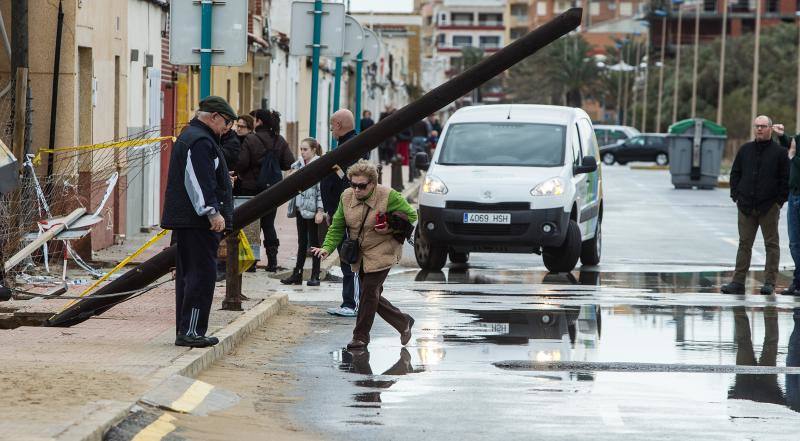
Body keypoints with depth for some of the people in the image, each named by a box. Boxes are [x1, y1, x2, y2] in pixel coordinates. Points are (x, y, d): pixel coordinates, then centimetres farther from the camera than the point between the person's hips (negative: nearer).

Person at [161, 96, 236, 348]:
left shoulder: (189, 137, 23)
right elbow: (200, 182, -21)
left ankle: (185, 331, 15)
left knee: (188, 275, 12)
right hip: (199, 223, -11)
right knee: (201, 274, -10)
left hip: (185, 221, 11)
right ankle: (190, 332, -12)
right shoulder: (201, 141, -13)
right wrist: (212, 212, -23)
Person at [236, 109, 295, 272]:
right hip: (272, 188, 4)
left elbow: (241, 163, -18)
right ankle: (272, 261, 8)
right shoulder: (280, 141, 0)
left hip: (252, 187, -4)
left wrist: (240, 174, 3)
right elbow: (289, 163, -3)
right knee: (268, 223, 11)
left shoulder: (251, 139, -14)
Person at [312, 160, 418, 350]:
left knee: (369, 292, -11)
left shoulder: (388, 196, -14)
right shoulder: (346, 197, 0)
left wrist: (390, 227, -18)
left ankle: (361, 336, 0)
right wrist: (327, 247, -12)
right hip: (360, 255, 6)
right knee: (372, 295, 8)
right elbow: (337, 226, 3)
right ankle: (404, 323, 27)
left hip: (381, 254, -6)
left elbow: (411, 215, -4)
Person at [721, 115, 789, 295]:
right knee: (744, 244, 4)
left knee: (771, 244, 2)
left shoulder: (779, 152, 0)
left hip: (769, 207, -3)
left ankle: (770, 282, 5)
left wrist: (780, 200, -6)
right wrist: (736, 195, 6)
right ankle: (738, 282, 5)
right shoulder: (745, 150, 11)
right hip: (746, 206, 3)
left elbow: (786, 179, 0)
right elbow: (735, 173, 15)